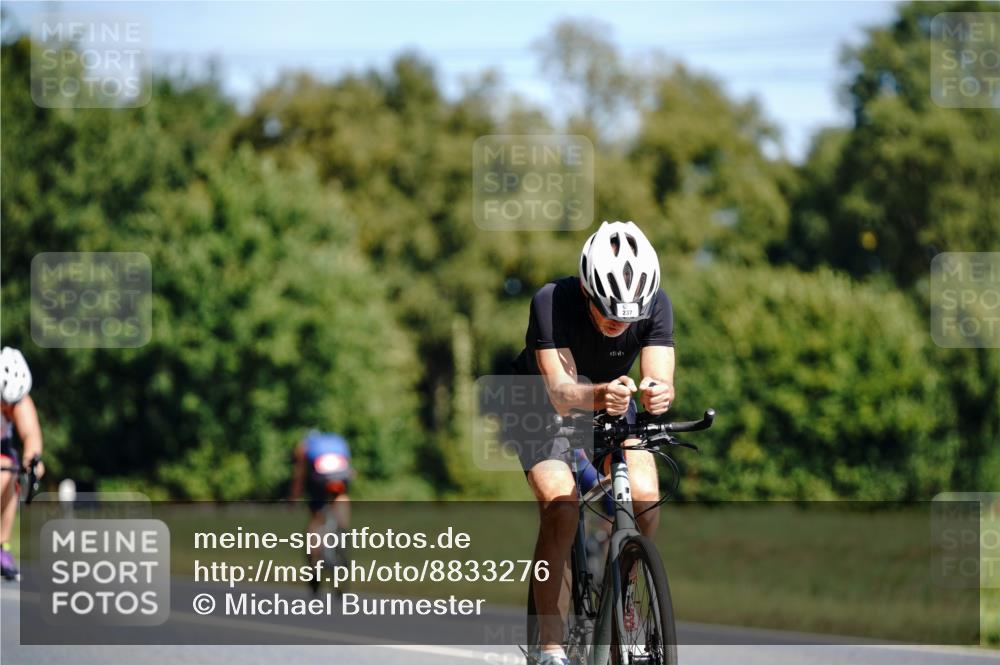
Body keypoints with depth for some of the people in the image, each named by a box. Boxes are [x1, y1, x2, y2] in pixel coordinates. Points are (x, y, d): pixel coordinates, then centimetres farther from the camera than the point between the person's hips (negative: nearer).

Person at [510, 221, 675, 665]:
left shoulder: (656, 305, -25)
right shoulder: (553, 302, -33)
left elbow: (661, 381, -33)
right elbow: (559, 391, -42)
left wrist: (658, 393, -58)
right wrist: (599, 395, -64)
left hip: (612, 403, 3)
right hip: (543, 405, -3)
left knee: (645, 501, -20)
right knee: (560, 508, -26)